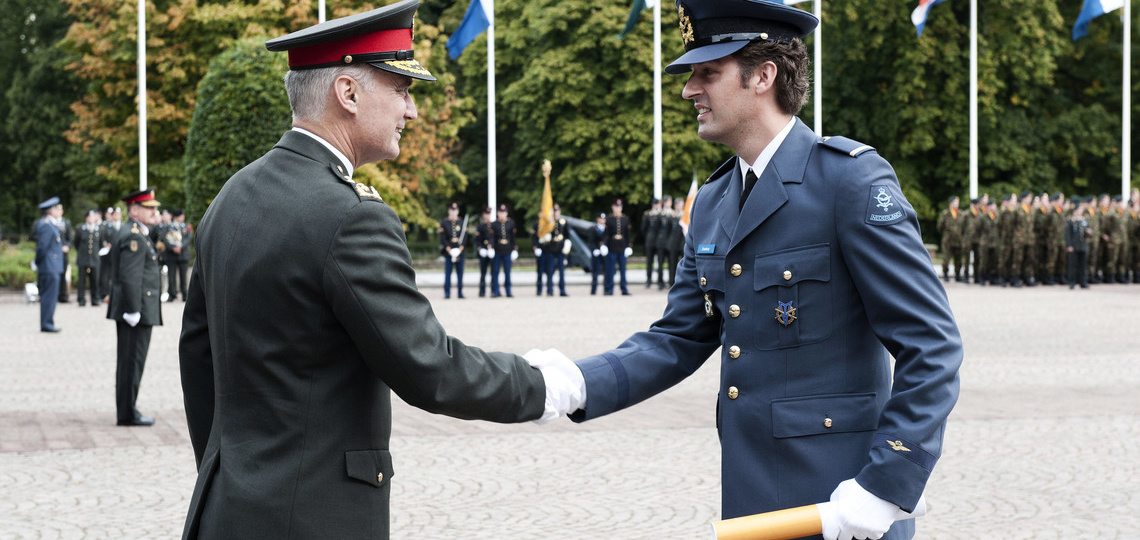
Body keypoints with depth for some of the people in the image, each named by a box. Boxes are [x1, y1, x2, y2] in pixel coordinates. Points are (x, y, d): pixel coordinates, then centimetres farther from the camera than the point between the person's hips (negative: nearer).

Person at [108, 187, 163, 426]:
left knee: (129, 361, 14)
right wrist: (133, 310, -23)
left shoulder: (132, 233, 18)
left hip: (133, 309, 11)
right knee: (132, 361, -6)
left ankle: (127, 410, 20)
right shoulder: (133, 237, -16)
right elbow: (130, 277, -22)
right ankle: (127, 414, -2)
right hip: (137, 309, -11)